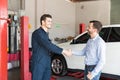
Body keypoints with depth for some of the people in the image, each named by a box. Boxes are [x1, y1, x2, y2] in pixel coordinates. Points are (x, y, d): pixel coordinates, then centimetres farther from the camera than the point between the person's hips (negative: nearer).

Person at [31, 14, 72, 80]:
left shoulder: (46, 33, 15)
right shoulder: (37, 33, -15)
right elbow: (48, 45, -25)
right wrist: (63, 51, -24)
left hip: (46, 64, 8)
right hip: (38, 64, -8)